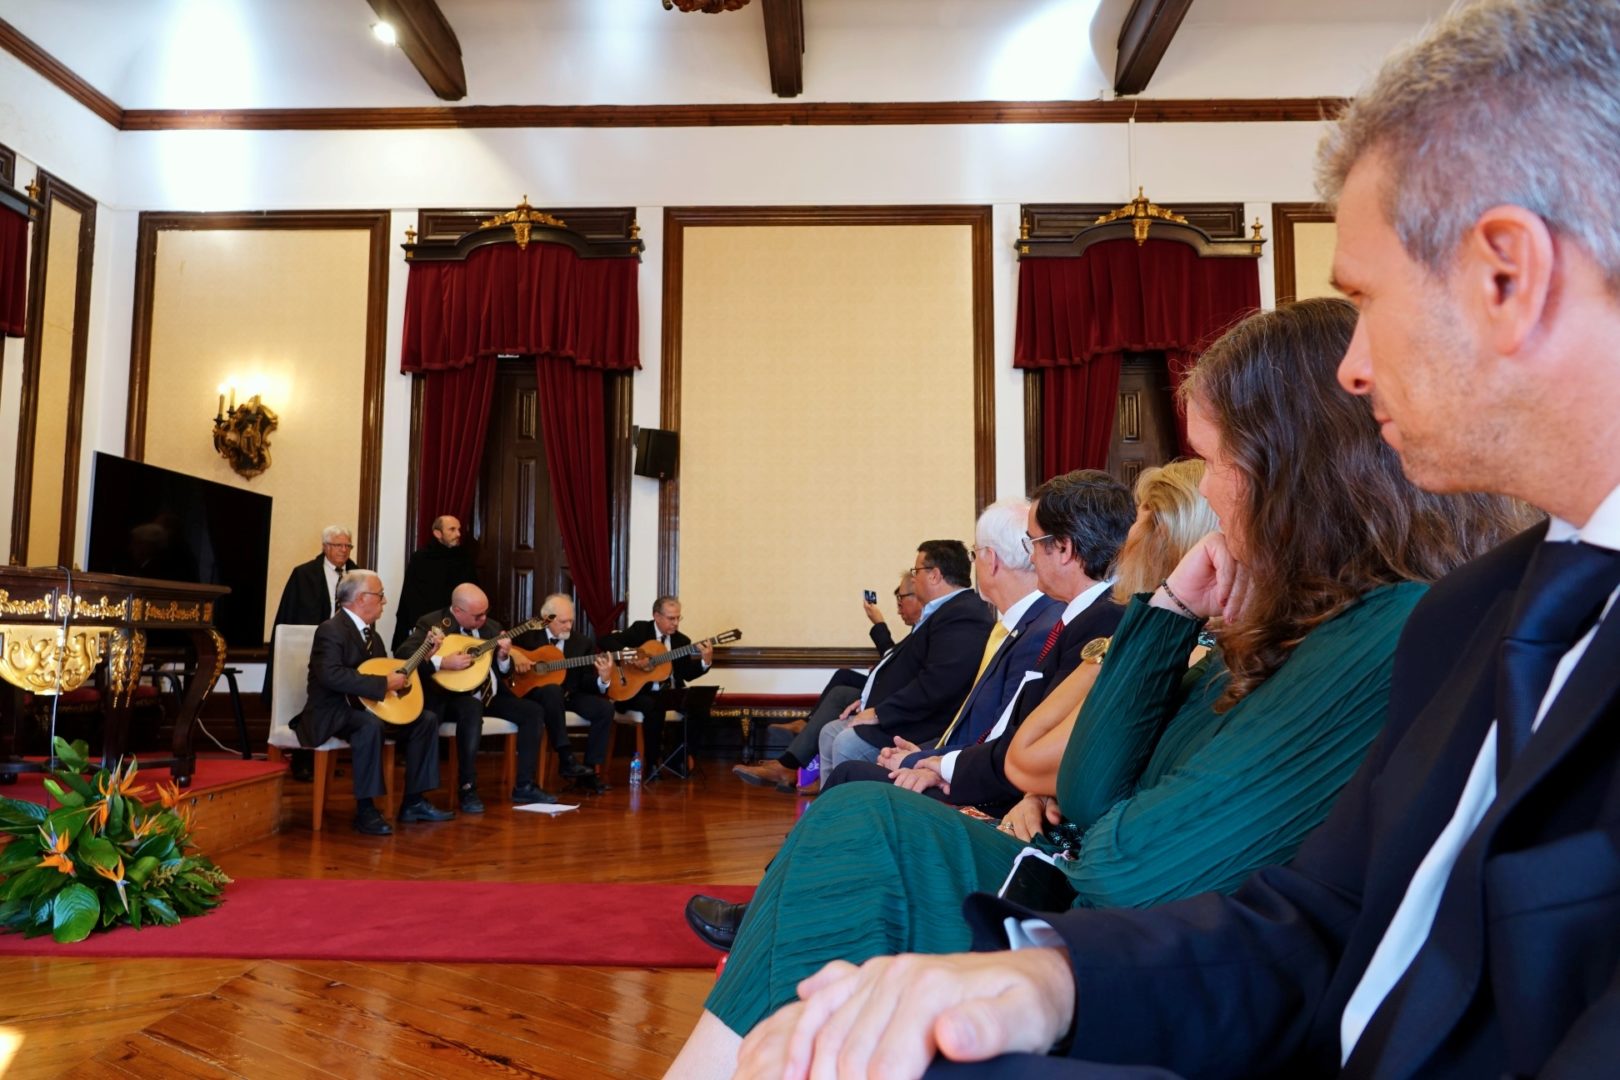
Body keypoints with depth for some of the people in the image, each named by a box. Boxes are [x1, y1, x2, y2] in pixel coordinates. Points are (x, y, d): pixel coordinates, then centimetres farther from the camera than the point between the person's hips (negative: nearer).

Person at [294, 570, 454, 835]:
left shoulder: (369, 631, 13)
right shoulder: (331, 630, -16)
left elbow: (383, 668, 15)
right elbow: (331, 675, -31)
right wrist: (384, 683, -30)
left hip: (365, 708, 9)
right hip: (331, 714, -9)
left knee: (426, 719, -1)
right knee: (370, 724, -39)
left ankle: (413, 802, 2)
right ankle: (365, 810, -29)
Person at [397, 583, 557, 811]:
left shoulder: (491, 626, 9)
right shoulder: (431, 623, -9)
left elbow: (503, 671, 14)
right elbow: (402, 653, -24)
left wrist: (503, 657, -10)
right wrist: (443, 662, -32)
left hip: (489, 696, 7)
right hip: (452, 696, -7)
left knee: (534, 712, -10)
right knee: (472, 708, -38)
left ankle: (524, 786, -4)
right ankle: (467, 789, -28)